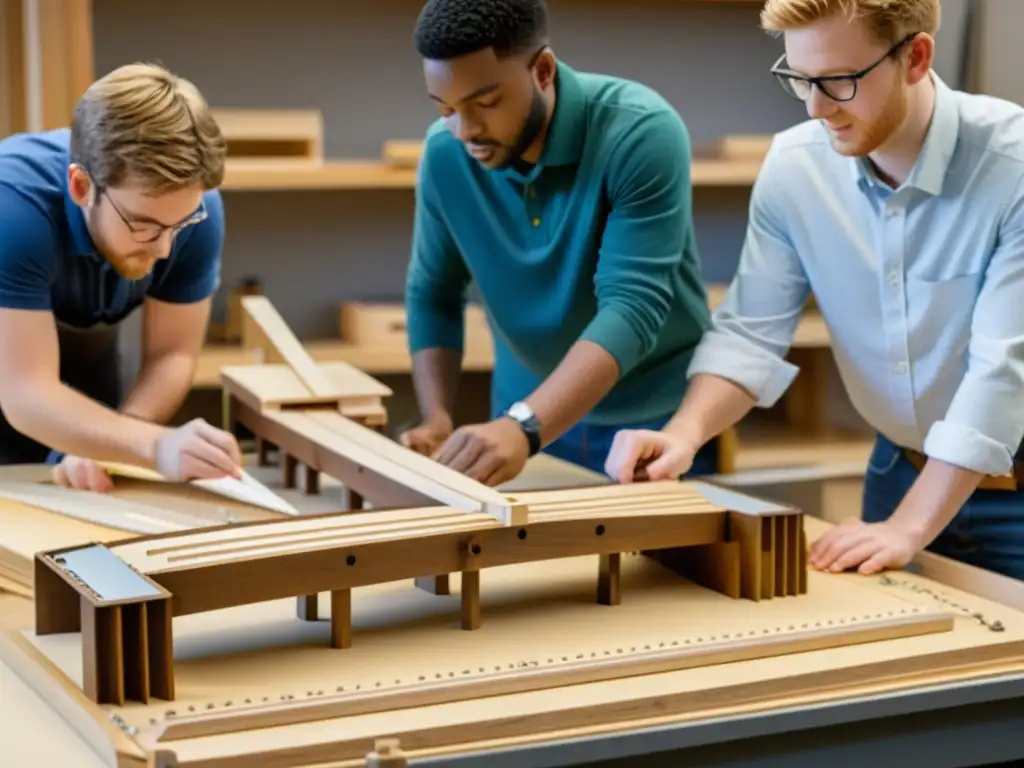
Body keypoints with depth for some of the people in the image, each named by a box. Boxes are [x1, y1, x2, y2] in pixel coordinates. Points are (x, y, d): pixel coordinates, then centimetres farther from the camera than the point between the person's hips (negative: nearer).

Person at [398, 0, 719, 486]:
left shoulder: (641, 134, -24)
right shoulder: (444, 152, -10)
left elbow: (632, 308, -31)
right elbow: (432, 294, 2)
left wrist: (523, 428, -42)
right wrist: (436, 420, -12)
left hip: (656, 421, -3)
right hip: (526, 414, 3)